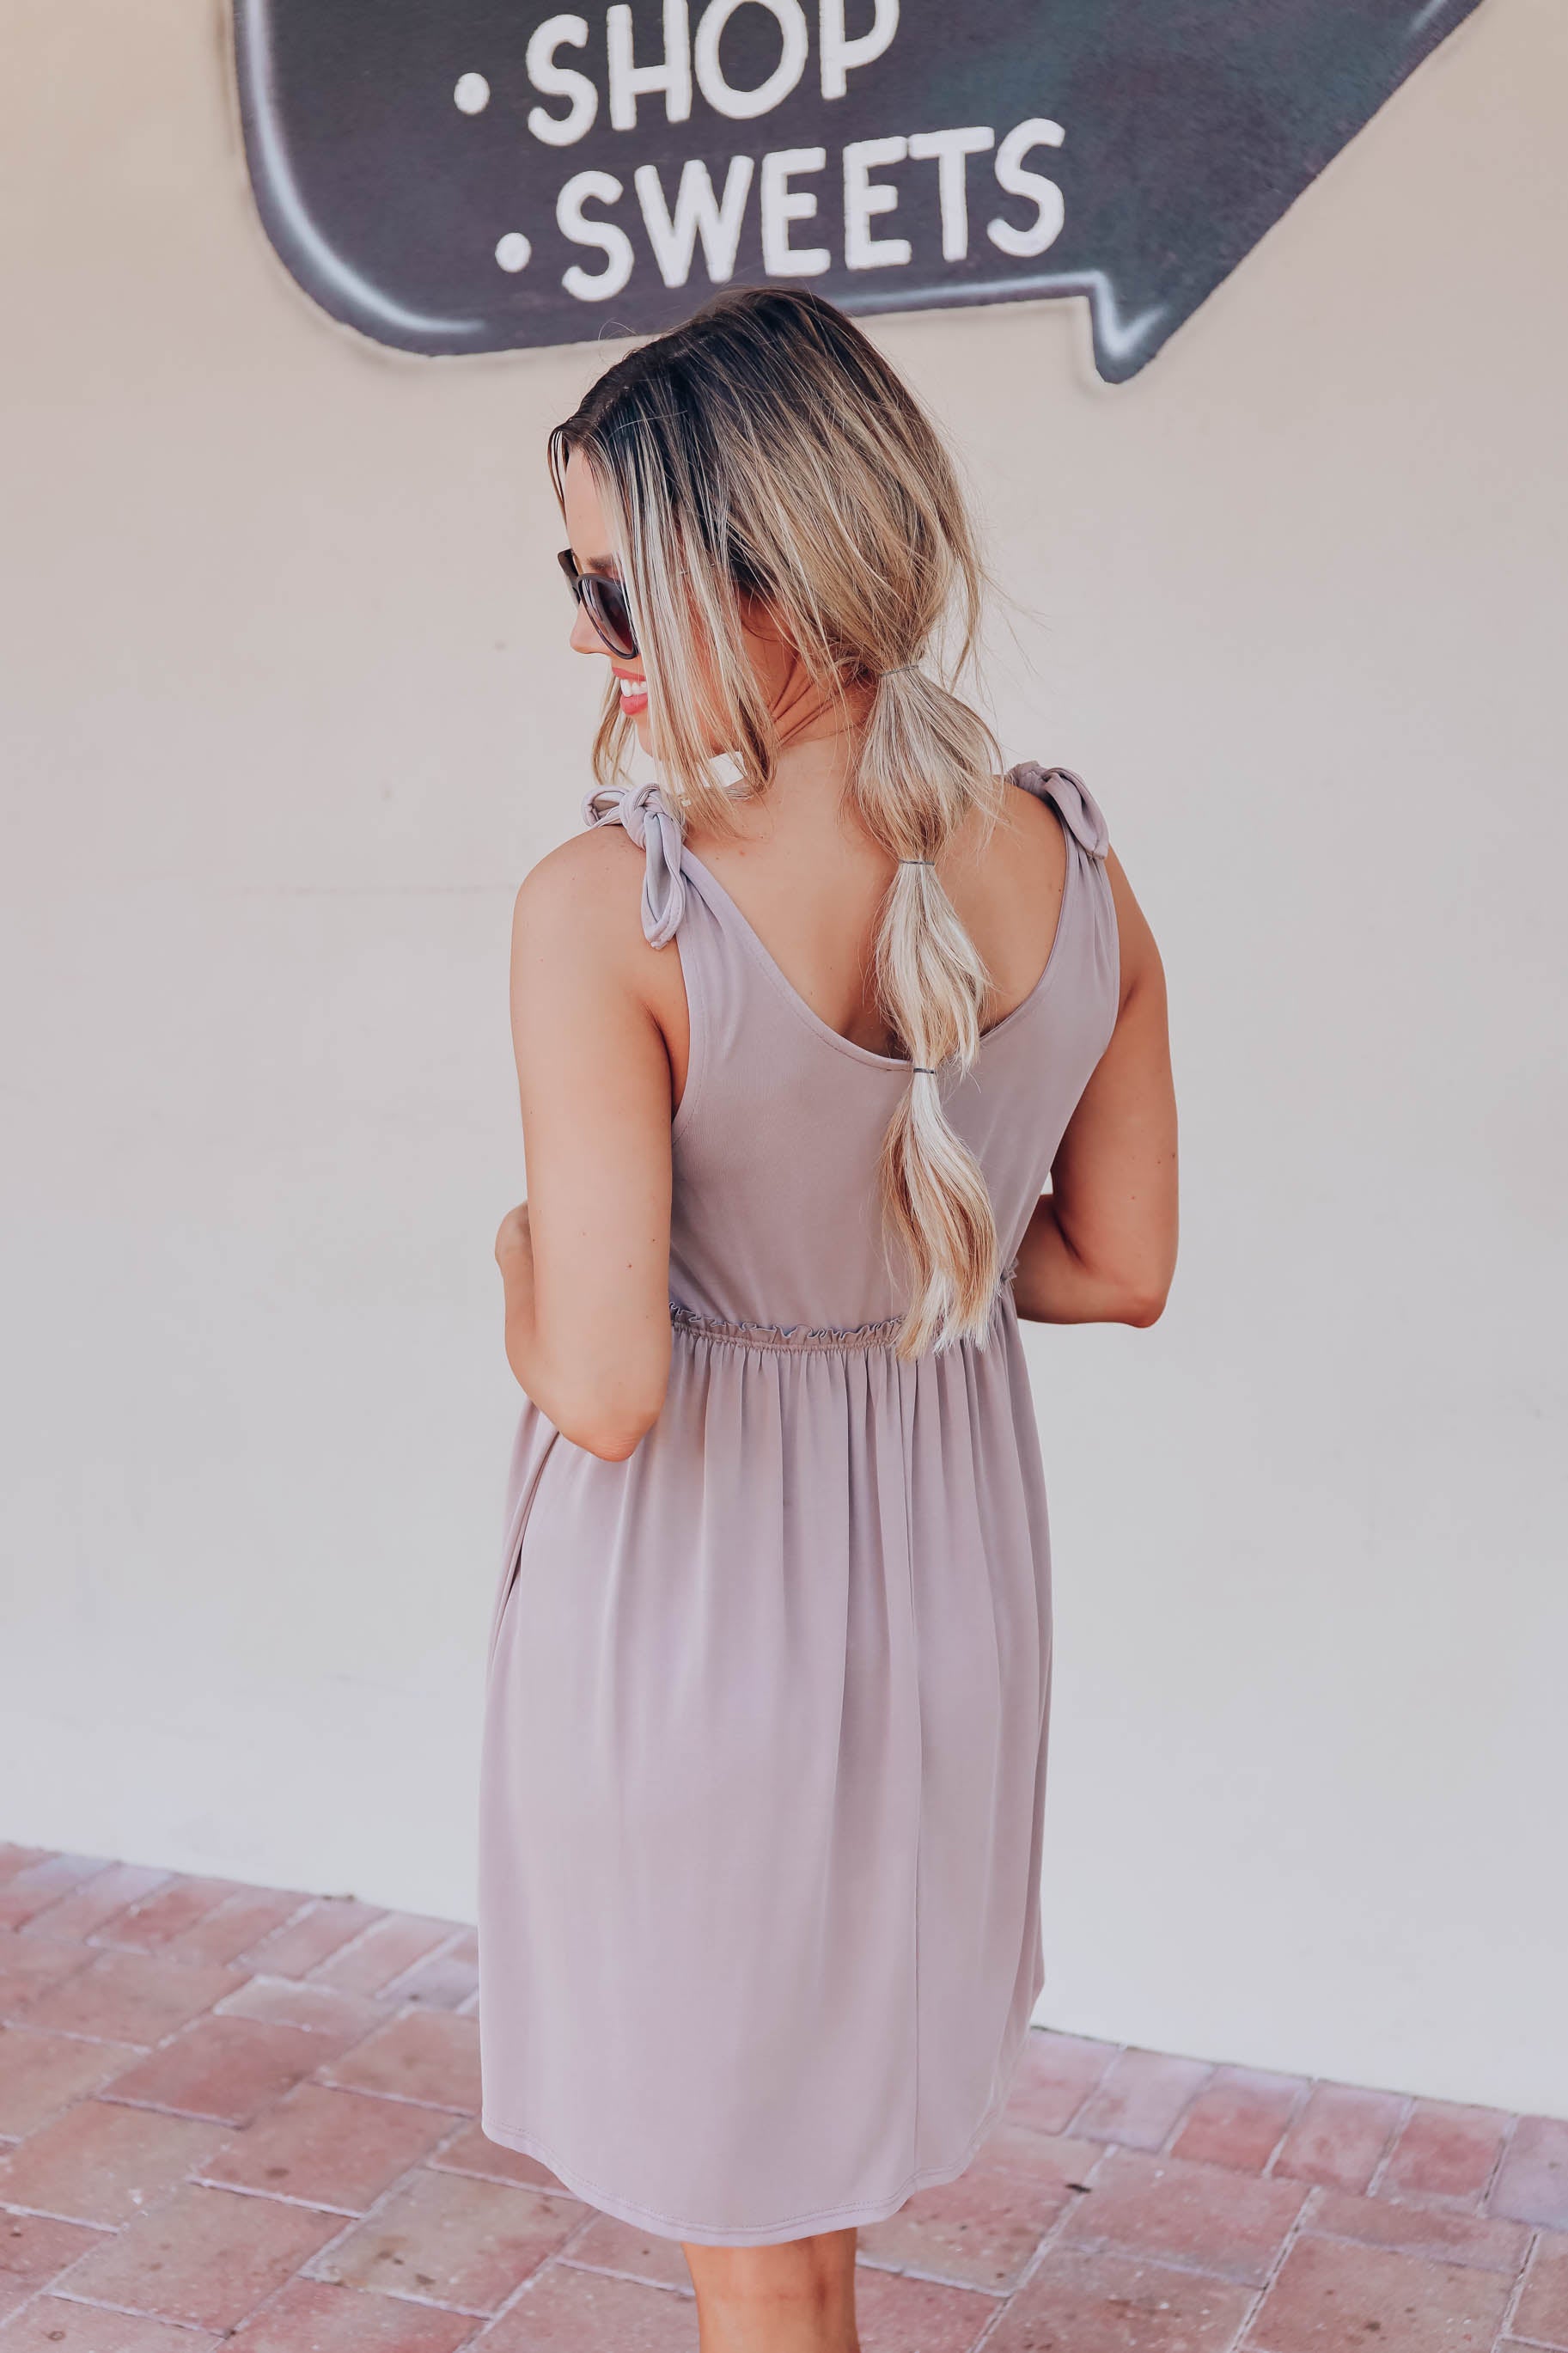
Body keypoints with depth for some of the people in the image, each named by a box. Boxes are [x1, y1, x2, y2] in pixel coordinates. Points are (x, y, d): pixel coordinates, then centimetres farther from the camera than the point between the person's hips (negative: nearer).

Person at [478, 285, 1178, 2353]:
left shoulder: (606, 912, -27)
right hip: (947, 1563, 5)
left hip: (690, 1588, -5)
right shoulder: (1081, 877, -9)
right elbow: (1120, 1269, 1)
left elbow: (604, 1388, -27)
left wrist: (523, 1270, -6)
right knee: (824, 2123, 32)